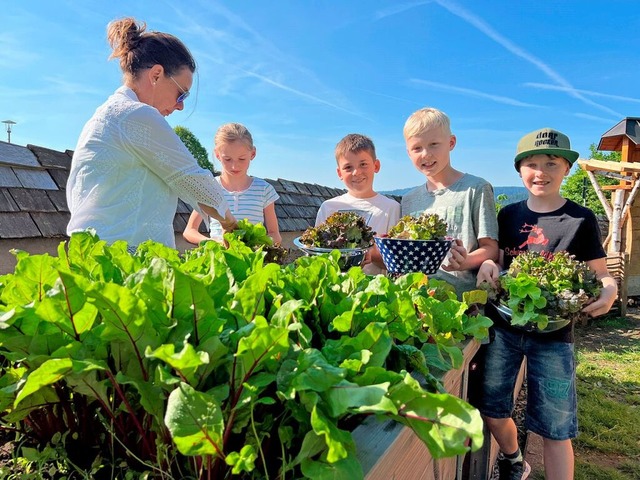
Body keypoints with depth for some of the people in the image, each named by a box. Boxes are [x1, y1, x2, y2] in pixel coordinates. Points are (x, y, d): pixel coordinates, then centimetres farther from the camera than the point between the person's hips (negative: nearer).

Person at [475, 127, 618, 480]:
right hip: (502, 327, 3)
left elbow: (600, 274, 0)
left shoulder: (581, 220, -3)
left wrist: (609, 290, -23)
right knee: (491, 411, 13)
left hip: (553, 334, -3)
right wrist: (488, 265, -11)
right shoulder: (508, 215, 6)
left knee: (554, 428, 3)